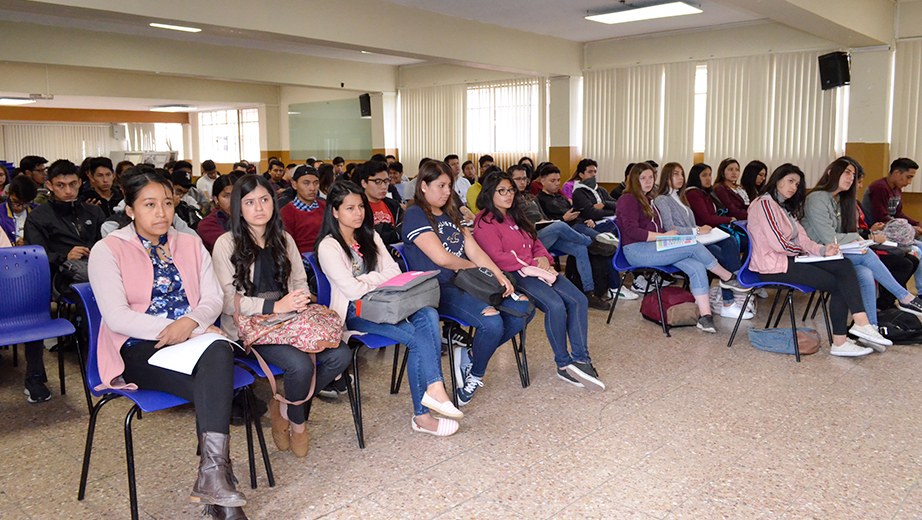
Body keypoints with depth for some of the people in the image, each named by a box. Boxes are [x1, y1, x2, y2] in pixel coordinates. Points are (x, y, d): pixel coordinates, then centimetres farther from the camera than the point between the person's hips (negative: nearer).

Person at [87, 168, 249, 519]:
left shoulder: (190, 244, 15)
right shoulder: (108, 250, 1)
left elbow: (213, 297, 6)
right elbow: (117, 317, -10)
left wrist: (190, 322, -16)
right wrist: (176, 330, -17)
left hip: (196, 338, 4)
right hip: (139, 350, -3)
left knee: (219, 352, -35)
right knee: (215, 385, -32)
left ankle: (212, 473, -38)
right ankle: (218, 480, -27)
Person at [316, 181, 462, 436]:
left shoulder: (370, 237, 16)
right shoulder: (328, 247, -6)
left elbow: (394, 271, 8)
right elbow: (352, 290, -15)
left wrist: (366, 280, -9)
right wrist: (382, 284, -3)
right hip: (355, 313, -6)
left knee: (428, 315, -27)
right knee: (417, 337, -27)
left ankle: (433, 388, -31)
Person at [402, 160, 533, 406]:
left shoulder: (451, 214, 21)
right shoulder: (415, 215, -5)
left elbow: (474, 250, 13)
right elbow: (442, 258, -14)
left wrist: (499, 275, -1)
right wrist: (473, 267, 3)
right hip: (439, 289, -8)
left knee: (523, 308, -8)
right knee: (492, 320, -30)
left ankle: (471, 354, 4)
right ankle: (475, 375, -2)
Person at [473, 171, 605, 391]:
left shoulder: (516, 217, 25)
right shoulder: (485, 222, -2)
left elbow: (536, 243, 24)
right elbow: (497, 257, -13)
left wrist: (543, 258, 0)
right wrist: (531, 264, -16)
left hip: (535, 270, 8)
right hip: (511, 275, -8)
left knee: (579, 300, -14)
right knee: (555, 305, -29)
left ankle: (580, 360, -12)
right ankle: (563, 365, -14)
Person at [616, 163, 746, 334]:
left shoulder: (647, 200, 25)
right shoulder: (628, 200, -3)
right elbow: (632, 231, -15)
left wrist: (669, 234, 4)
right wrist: (663, 236, -15)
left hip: (653, 247, 9)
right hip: (636, 251, -9)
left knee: (697, 267, -15)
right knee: (695, 247, -19)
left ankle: (705, 316, -20)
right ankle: (728, 278, 3)